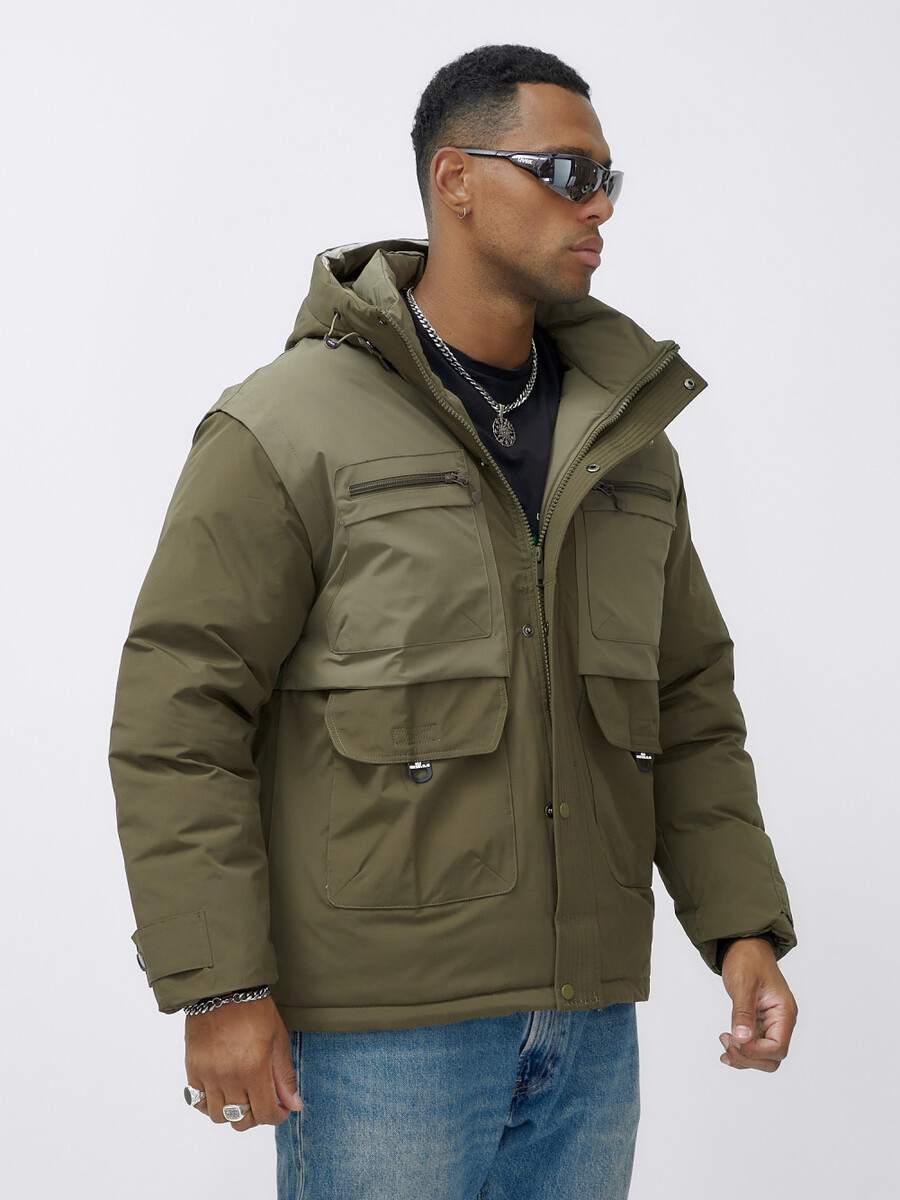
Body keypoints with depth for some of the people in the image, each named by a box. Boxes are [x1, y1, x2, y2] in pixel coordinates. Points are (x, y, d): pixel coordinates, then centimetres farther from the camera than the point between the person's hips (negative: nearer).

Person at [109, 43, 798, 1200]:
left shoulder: (625, 439, 11)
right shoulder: (289, 430, -8)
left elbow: (689, 704, 15)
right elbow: (177, 719, -11)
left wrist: (743, 929, 4)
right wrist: (218, 990, -15)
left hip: (587, 1019, 6)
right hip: (380, 1023, -6)